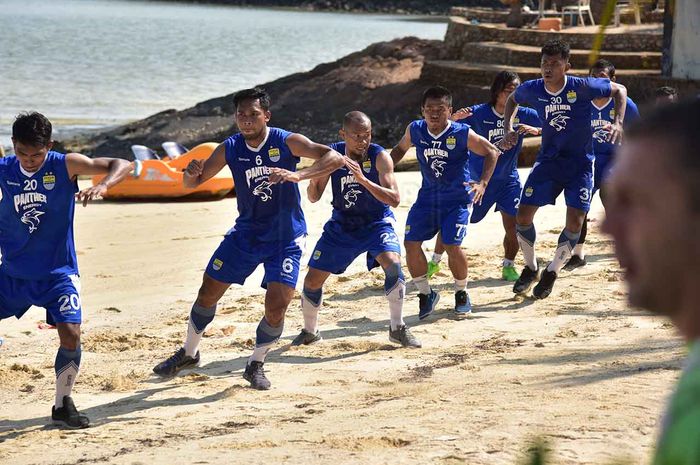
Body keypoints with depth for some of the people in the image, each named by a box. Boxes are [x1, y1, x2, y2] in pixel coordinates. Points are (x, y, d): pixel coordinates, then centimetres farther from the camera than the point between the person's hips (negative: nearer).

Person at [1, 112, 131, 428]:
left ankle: (63, 405, 2)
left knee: (71, 334, -16)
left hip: (58, 272, -2)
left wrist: (102, 186, -36)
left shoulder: (65, 166, -12)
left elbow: (122, 166, -16)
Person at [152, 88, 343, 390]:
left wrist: (297, 175, -40)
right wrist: (191, 173, -24)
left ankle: (256, 365, 9)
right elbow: (193, 183, 2)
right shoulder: (229, 149, -6)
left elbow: (335, 158, -25)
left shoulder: (286, 142, -16)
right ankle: (189, 353, 28)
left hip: (286, 237, -3)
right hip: (246, 232, 3)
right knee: (208, 294, 5)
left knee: (276, 308, -15)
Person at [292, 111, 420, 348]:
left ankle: (397, 329, -14)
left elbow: (394, 199, -29)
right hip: (342, 224, 3)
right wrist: (313, 181, -27)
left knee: (392, 263, -30)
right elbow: (314, 197, -4)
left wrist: (363, 179, -41)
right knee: (312, 281, 3)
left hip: (377, 222, -3)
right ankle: (310, 331, 30)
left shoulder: (379, 157, -20)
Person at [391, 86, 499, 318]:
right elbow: (400, 149, 15)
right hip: (427, 195, 4)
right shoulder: (414, 130, -6)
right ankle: (425, 293, 12)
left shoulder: (462, 134, -17)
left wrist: (483, 183, -21)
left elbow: (492, 152, -9)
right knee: (411, 244, -8)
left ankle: (461, 293, 11)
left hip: (457, 198, -4)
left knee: (453, 246, -16)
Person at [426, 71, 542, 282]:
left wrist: (534, 130, -32)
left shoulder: (523, 114, -9)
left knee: (513, 225, -11)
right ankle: (434, 262, 23)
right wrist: (454, 118, -38)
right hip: (477, 179, -1)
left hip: (508, 180, 1)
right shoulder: (479, 113, -14)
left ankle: (508, 267, 10)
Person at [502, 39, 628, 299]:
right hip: (548, 161, 3)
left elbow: (619, 90, -3)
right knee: (523, 216, -5)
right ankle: (530, 268, 19)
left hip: (580, 163, -3)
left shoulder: (582, 87, -18)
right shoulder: (532, 90, -9)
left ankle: (552, 272, 11)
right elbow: (512, 100, 16)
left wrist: (618, 123, -16)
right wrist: (508, 128, 1)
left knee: (575, 222, -11)